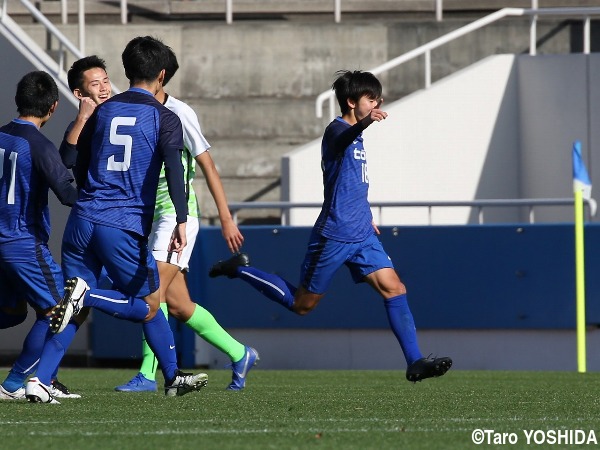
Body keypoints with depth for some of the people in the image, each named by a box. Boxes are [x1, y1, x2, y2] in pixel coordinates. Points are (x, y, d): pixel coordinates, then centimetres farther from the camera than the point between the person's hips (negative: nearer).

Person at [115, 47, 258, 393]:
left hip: (177, 213, -7)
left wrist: (226, 218, -9)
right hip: (152, 216, 7)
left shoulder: (178, 114, -9)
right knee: (178, 305, 6)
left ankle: (147, 374, -17)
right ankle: (240, 355, 21)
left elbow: (208, 166, -8)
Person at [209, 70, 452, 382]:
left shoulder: (356, 137, 16)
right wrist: (365, 123, -62)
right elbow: (343, 140, -40)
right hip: (334, 235, -8)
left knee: (394, 289, -7)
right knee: (302, 304, 4)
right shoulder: (338, 129, -13)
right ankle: (241, 269, 22)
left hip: (361, 235, 8)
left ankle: (415, 362, -10)